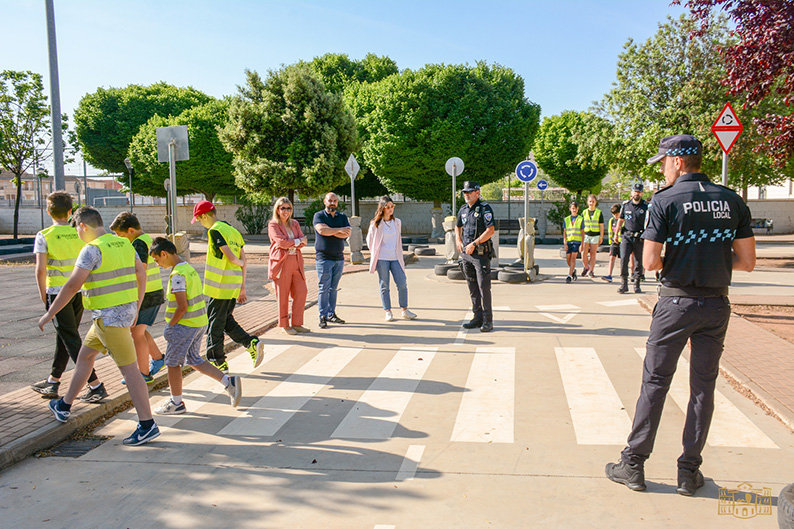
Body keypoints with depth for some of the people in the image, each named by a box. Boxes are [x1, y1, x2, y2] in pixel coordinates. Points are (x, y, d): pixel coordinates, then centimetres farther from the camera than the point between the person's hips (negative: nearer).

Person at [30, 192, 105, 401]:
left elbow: (40, 270, -14)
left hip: (57, 292, -5)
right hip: (79, 292, 5)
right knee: (64, 337, 18)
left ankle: (95, 385, -5)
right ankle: (53, 383, 31)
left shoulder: (44, 236, -10)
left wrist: (43, 295, -1)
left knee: (71, 341, -1)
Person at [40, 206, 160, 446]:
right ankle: (64, 406, 39)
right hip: (126, 310, 9)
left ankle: (147, 425, -3)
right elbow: (141, 274, 14)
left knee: (129, 369, -7)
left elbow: (72, 285, -15)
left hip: (109, 316, -9)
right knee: (85, 354, 23)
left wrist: (50, 313, -5)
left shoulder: (92, 249, -15)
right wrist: (136, 308, 22)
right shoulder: (124, 244, 9)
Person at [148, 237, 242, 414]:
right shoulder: (189, 268, 10)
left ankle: (176, 403, 21)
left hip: (185, 325, -9)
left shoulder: (177, 275, -19)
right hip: (200, 322, 9)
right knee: (194, 360, 19)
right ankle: (229, 381, 8)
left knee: (173, 362, 8)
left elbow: (182, 307, -23)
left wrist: (170, 326, -9)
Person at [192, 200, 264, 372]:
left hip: (220, 286, -8)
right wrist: (242, 287, 17)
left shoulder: (215, 231, -12)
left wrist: (240, 263, 4)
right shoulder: (233, 230, 13)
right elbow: (243, 260, 13)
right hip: (234, 285, 8)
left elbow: (231, 257, -20)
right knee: (227, 320, 18)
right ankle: (252, 344, 5)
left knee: (215, 325, 4)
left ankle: (217, 361, 13)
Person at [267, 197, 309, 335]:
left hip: (296, 262, 5)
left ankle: (296, 323, 11)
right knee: (283, 295, -1)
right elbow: (281, 242, -13)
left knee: (301, 292, 0)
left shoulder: (295, 223, 17)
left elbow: (303, 242, 8)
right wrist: (298, 241, -3)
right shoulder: (273, 225, 0)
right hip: (281, 262, -5)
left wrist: (291, 245, -9)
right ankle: (284, 325, 11)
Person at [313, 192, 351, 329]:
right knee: (324, 288, -4)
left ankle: (331, 314, 15)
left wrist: (331, 231, -10)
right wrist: (339, 230, -8)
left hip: (339, 257, 4)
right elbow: (321, 230, -17)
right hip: (324, 257, -4)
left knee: (333, 287, 8)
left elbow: (347, 233, -1)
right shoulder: (319, 215, 2)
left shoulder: (342, 217, 14)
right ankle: (323, 317, 0)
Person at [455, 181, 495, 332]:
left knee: (484, 287, -7)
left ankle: (487, 321, 0)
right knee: (472, 288, 10)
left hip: (481, 253, -7)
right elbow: (458, 226, 29)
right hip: (466, 254, 7)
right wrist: (458, 241, 12)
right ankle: (477, 318, 19)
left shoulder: (485, 208, -8)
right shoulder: (463, 209, 12)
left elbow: (490, 230, -17)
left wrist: (474, 243, -18)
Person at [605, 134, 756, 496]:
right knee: (703, 387, 11)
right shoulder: (733, 201, 3)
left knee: (655, 384, 5)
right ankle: (689, 472, 19)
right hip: (717, 304, 4)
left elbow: (650, 262, -14)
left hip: (676, 303, -4)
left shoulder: (666, 200, -10)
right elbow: (747, 262, 3)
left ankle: (633, 465, 13)